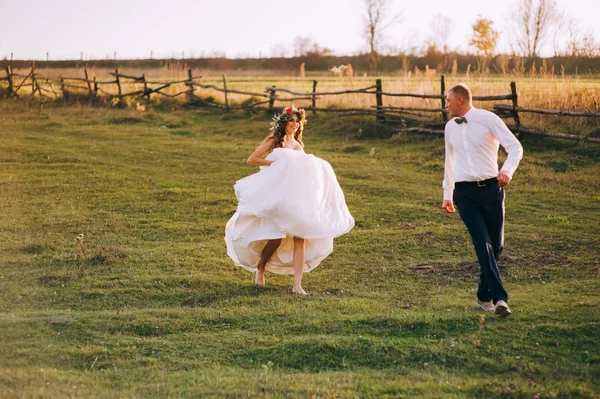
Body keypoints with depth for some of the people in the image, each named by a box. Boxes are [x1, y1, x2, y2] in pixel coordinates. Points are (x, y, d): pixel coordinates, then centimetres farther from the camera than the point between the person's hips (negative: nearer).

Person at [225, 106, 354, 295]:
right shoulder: (273, 141, 1)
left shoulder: (298, 145, 17)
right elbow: (252, 160, -6)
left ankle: (297, 284, -10)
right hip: (277, 196, -5)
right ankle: (259, 269, 19)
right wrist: (275, 163, -12)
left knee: (300, 238, -8)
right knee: (276, 238, -9)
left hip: (298, 197, 5)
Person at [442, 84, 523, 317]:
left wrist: (507, 170, -24)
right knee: (482, 244, -13)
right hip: (465, 192, 2)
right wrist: (447, 194, 26)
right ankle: (499, 298, -18)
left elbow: (515, 147, -6)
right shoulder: (450, 127, 13)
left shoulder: (488, 119, -3)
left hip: (491, 188, -2)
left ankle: (484, 295, 22)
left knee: (496, 245, 4)